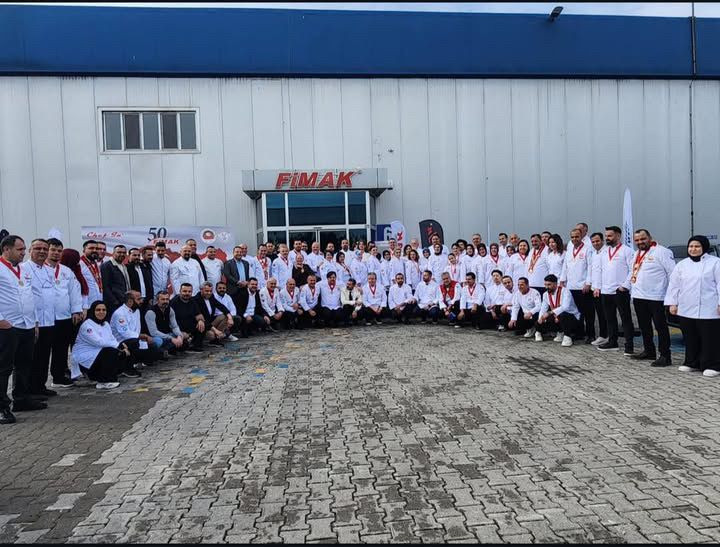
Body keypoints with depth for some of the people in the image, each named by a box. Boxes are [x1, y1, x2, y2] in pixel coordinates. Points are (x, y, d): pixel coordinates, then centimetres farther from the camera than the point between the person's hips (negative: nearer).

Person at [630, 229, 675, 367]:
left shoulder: (661, 252, -10)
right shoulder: (636, 254, 16)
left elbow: (673, 272, -12)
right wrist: (632, 291, 18)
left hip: (656, 297, -8)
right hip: (639, 297, 8)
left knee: (661, 327, -3)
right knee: (644, 326, 17)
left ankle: (665, 356, 1)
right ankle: (648, 351, 30)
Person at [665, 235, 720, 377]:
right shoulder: (681, 264, 13)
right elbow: (674, 285, 13)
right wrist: (672, 303, 7)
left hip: (708, 310, -4)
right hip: (686, 310, 5)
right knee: (690, 339, 11)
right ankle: (692, 363, 22)